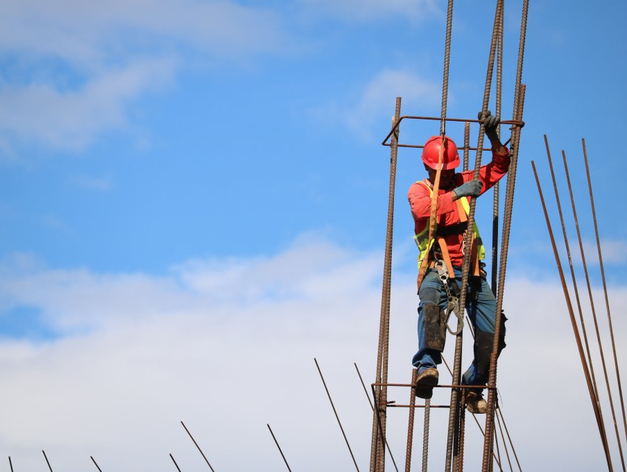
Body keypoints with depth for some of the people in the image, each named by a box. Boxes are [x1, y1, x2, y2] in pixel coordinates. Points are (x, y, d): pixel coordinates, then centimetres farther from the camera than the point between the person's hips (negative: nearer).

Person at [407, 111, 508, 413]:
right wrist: (455, 194, -23)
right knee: (431, 303, -39)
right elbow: (422, 209, -18)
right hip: (437, 268, -4)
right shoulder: (419, 189, 6)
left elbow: (499, 167, 15)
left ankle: (473, 387, 12)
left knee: (493, 331, -6)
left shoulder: (464, 182, 17)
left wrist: (493, 138, -1)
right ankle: (427, 366, -51)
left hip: (470, 269, 4)